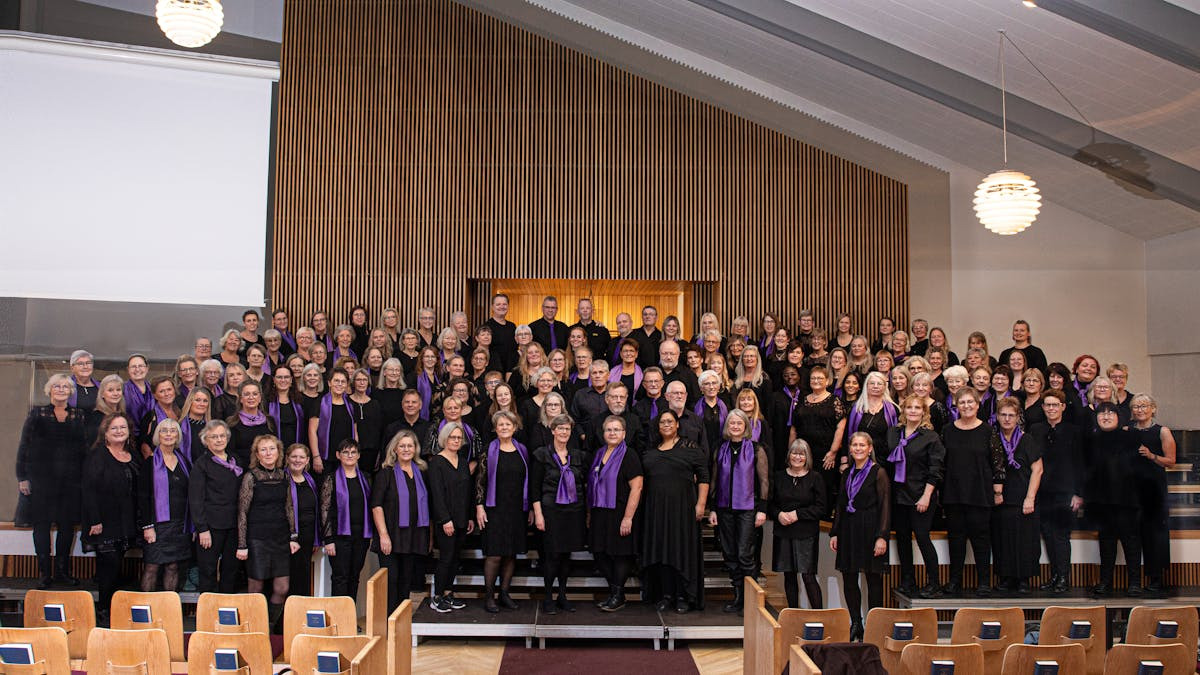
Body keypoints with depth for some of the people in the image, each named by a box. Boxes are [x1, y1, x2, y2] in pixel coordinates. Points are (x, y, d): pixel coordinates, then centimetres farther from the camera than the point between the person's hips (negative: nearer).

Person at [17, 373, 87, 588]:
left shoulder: (79, 416, 9)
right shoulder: (37, 413, 4)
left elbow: (85, 447, 11)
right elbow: (24, 446, 3)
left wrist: (84, 477, 4)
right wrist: (22, 477, -2)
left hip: (70, 480, 2)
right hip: (41, 479, -2)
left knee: (67, 526, 4)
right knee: (42, 525, 0)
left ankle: (62, 571, 16)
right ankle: (44, 573, 9)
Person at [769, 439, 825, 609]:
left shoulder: (815, 478, 0)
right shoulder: (778, 477, 9)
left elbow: (822, 508, -3)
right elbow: (770, 503, 12)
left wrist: (798, 514, -11)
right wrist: (778, 514, -8)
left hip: (806, 533, -3)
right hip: (782, 533, 3)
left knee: (808, 576, -8)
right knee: (789, 576, 7)